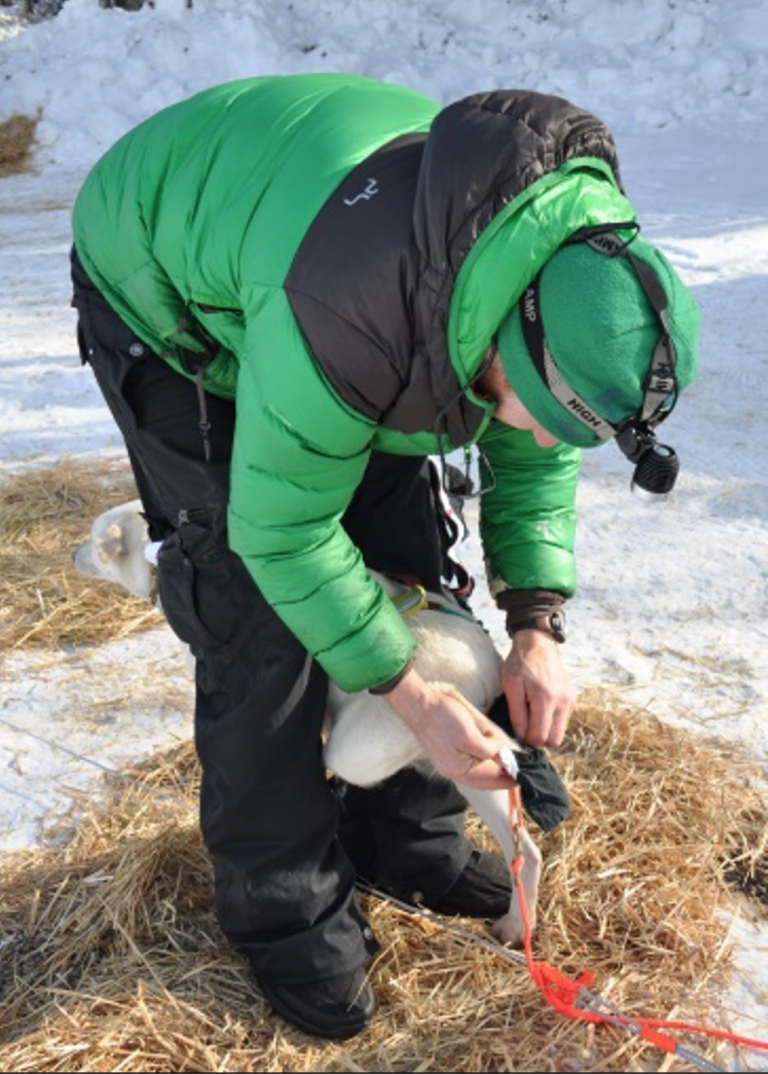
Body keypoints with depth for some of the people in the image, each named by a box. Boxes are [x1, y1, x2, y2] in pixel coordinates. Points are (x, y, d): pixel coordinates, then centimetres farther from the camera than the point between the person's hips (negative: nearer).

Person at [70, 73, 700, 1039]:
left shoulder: (579, 271, -22)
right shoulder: (348, 317, -44)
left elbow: (533, 456, -5)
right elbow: (282, 531, -31)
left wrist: (537, 631, -15)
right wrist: (415, 700, -25)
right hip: (163, 295, -6)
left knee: (410, 558, 2)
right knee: (259, 610, -13)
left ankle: (409, 839, 20)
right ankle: (281, 907, 5)